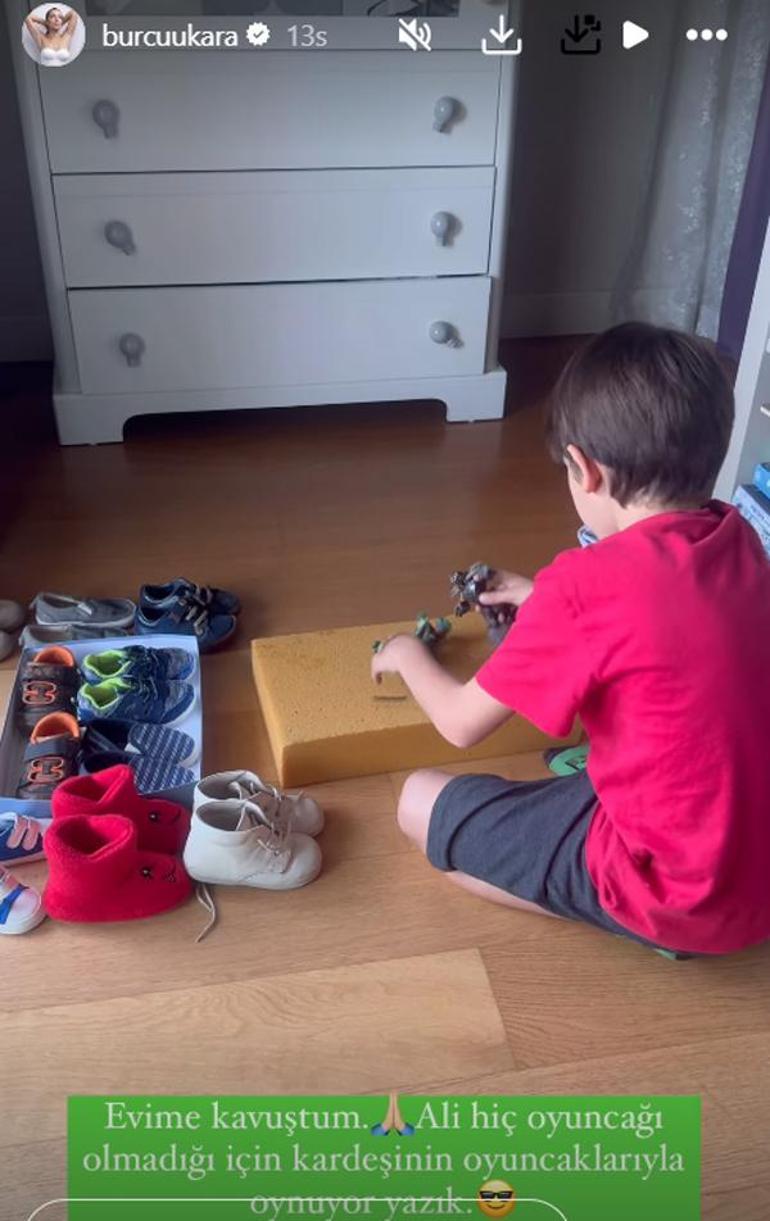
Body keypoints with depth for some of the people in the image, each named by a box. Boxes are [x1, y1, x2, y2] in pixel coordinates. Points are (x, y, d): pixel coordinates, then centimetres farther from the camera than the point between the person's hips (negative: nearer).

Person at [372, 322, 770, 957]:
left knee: (422, 802, 2)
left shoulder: (587, 584, -24)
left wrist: (408, 656, 10)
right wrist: (547, 602, 23)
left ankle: (645, 919, 1)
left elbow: (462, 723, -10)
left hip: (678, 892, -8)